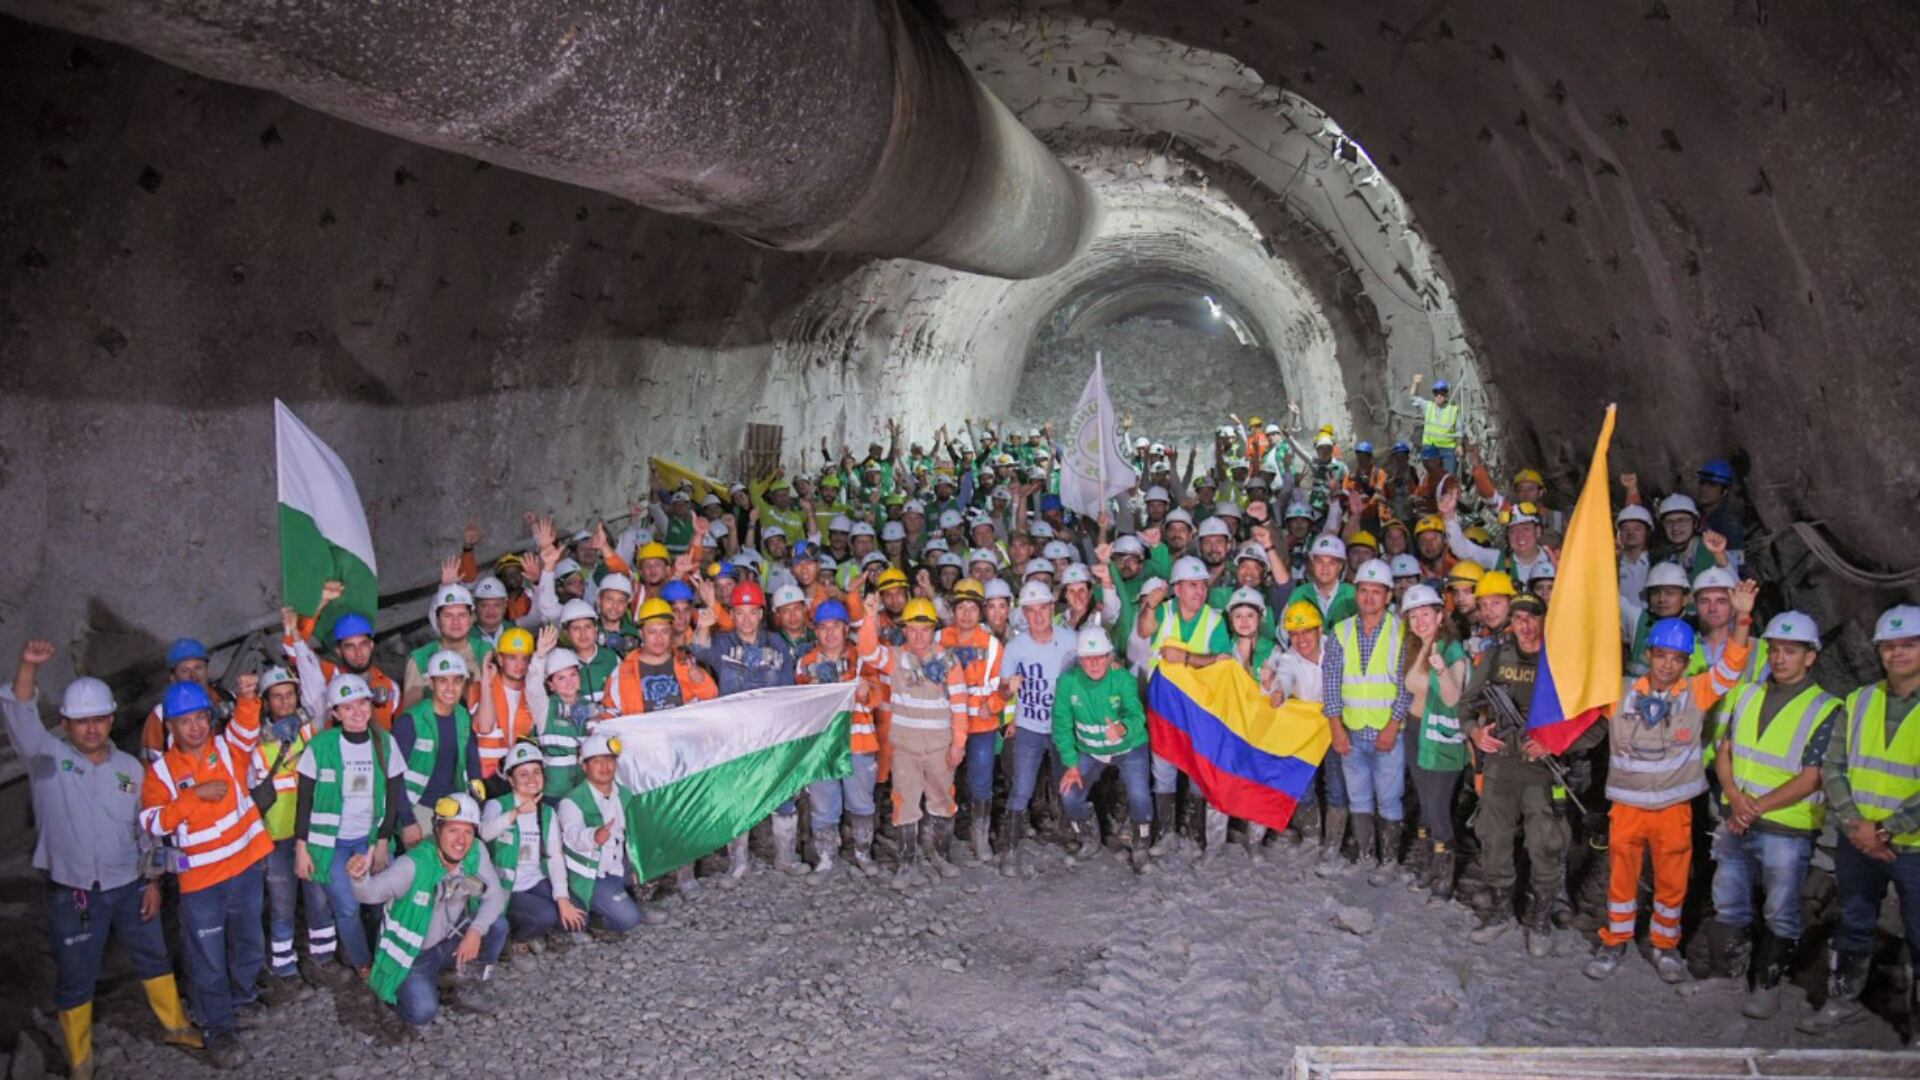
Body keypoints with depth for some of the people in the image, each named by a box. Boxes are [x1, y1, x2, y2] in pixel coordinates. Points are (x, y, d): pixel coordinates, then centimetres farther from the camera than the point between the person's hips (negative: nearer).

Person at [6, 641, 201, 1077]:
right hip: (72, 893, -3)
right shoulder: (47, 758, -7)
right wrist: (28, 667, -41)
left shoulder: (130, 767, 2)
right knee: (75, 979, 9)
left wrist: (152, 881, 5)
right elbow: (20, 717, -25)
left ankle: (175, 1026, 37)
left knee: (153, 959, 17)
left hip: (129, 886, 3)